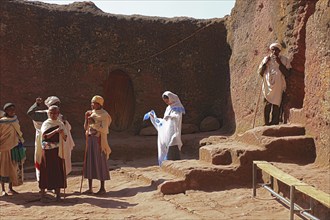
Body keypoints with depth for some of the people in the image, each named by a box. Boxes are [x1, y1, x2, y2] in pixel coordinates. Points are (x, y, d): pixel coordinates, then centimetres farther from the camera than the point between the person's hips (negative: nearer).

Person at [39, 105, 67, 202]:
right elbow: (44, 136, -13)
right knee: (46, 170, -1)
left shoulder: (61, 124, 9)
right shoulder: (45, 123, 1)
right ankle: (43, 193, 6)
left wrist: (62, 133, -16)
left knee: (58, 170, 2)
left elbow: (65, 138, 4)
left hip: (58, 150, 3)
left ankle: (57, 193, 10)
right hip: (47, 150, -2)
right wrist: (55, 131, -22)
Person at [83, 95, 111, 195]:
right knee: (89, 162, 6)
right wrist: (86, 119, -4)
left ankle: (102, 188, 9)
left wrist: (94, 123, -20)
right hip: (90, 140, 6)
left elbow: (104, 129, -16)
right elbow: (86, 128, 11)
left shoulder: (104, 115, -7)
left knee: (100, 163, -1)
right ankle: (90, 188, 13)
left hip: (99, 141, -6)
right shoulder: (91, 113, 12)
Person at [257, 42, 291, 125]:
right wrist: (265, 63, -6)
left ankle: (274, 124, -1)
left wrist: (279, 63, -13)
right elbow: (260, 73, 8)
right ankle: (267, 124, 4)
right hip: (268, 87, 2)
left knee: (276, 106, -4)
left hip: (278, 87, -2)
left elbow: (287, 73, -5)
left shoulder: (284, 60, 4)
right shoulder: (266, 59, 11)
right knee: (267, 106, -2)